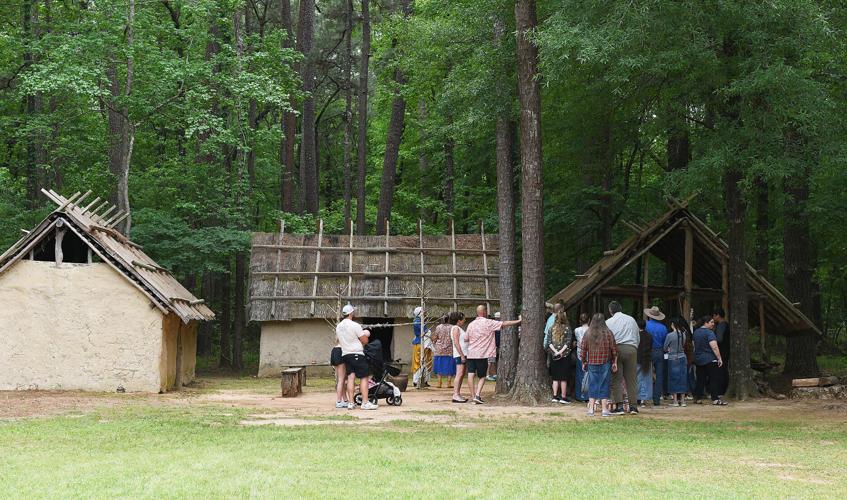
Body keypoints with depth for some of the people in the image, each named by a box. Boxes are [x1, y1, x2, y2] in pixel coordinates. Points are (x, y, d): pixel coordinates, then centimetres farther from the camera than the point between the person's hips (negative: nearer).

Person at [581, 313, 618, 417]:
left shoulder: (588, 334, -1)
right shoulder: (608, 333, -5)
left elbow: (583, 350, 2)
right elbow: (614, 349, -3)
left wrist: (584, 362, 12)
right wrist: (615, 362, 5)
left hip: (592, 363, 1)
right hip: (605, 363, -1)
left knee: (592, 385, 8)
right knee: (604, 385, 4)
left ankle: (591, 409, 7)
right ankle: (604, 409, 4)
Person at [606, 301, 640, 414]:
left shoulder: (608, 322, 4)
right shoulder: (631, 319, 14)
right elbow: (638, 338, 17)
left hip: (616, 349, -3)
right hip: (632, 349, 3)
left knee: (616, 379, 0)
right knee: (632, 379, 6)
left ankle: (619, 406, -9)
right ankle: (633, 406, 2)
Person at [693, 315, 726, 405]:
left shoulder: (696, 332, 11)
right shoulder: (709, 333, -14)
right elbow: (714, 347, -21)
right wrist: (719, 358, -18)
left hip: (698, 360, 8)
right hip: (710, 360, -8)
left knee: (700, 379, 14)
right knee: (714, 379, -4)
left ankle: (697, 398, 16)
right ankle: (715, 399, -9)